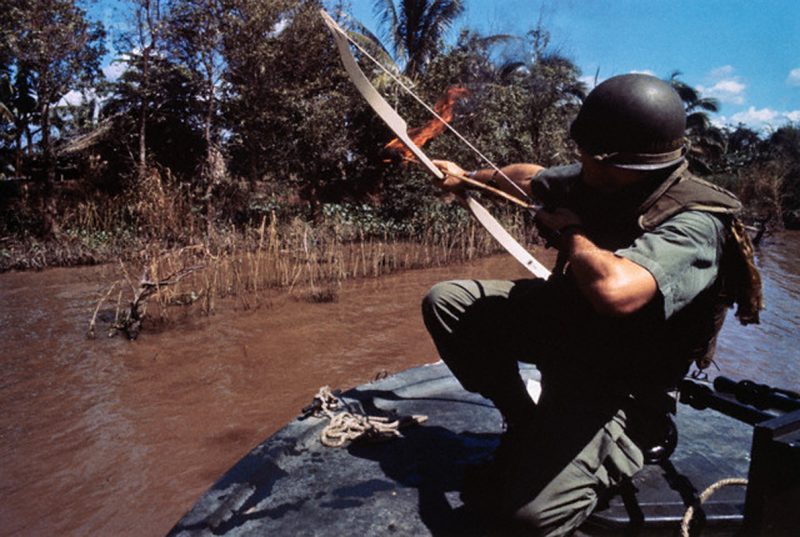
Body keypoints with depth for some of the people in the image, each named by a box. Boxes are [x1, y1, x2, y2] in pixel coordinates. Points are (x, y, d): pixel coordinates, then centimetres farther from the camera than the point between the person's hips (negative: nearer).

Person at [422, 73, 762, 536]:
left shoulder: (692, 226, -30)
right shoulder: (593, 182, -7)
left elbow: (614, 289, -50)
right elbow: (531, 177, 15)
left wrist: (570, 231, -28)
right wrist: (468, 177, 30)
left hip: (619, 388, -8)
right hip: (566, 321, 8)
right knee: (446, 304, 0)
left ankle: (628, 446, 8)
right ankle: (525, 424, 13)